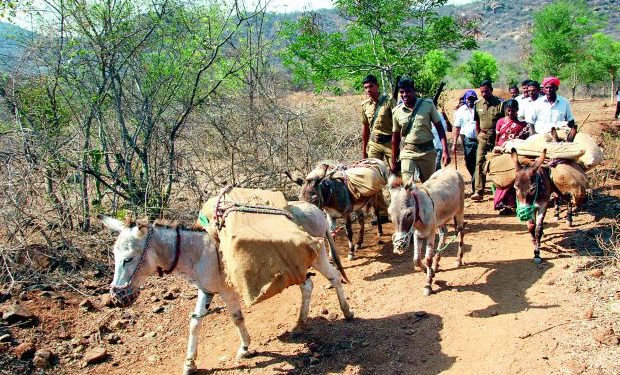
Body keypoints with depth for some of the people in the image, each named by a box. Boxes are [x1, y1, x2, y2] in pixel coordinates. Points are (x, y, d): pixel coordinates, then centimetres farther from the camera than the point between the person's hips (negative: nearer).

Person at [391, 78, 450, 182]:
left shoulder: (428, 105, -2)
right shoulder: (396, 111, 2)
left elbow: (440, 128, 0)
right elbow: (395, 137, 9)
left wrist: (445, 151, -10)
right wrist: (394, 162, 10)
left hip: (428, 152, 0)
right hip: (408, 153, 0)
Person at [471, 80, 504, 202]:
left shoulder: (500, 104, -7)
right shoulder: (478, 104, 6)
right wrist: (479, 135, 12)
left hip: (497, 138, -3)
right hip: (483, 138, 3)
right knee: (479, 163, -7)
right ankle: (479, 192, -8)